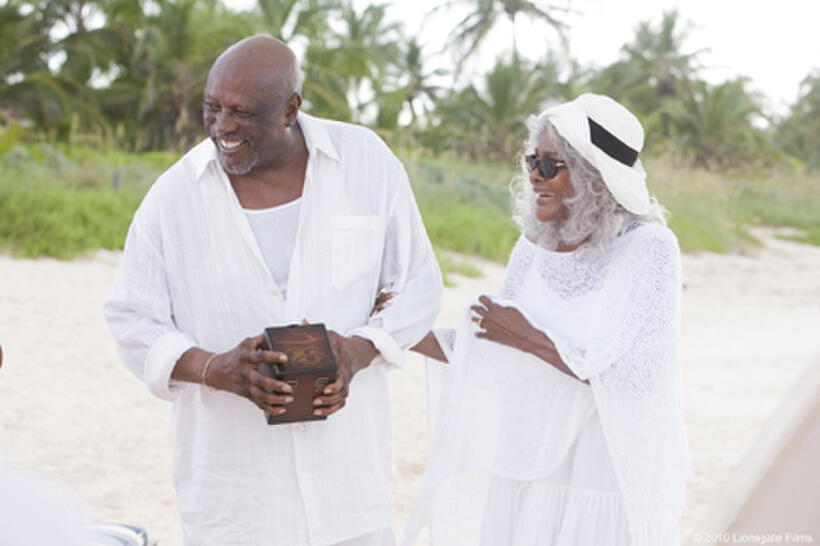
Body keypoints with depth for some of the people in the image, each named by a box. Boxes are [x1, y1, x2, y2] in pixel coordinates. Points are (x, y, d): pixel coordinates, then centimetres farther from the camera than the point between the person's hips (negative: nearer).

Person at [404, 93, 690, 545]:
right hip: (526, 470, 5)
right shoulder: (533, 247, 4)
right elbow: (495, 357, 9)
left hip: (605, 475, -5)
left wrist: (528, 338, -17)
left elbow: (631, 376, -20)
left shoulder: (648, 249, -12)